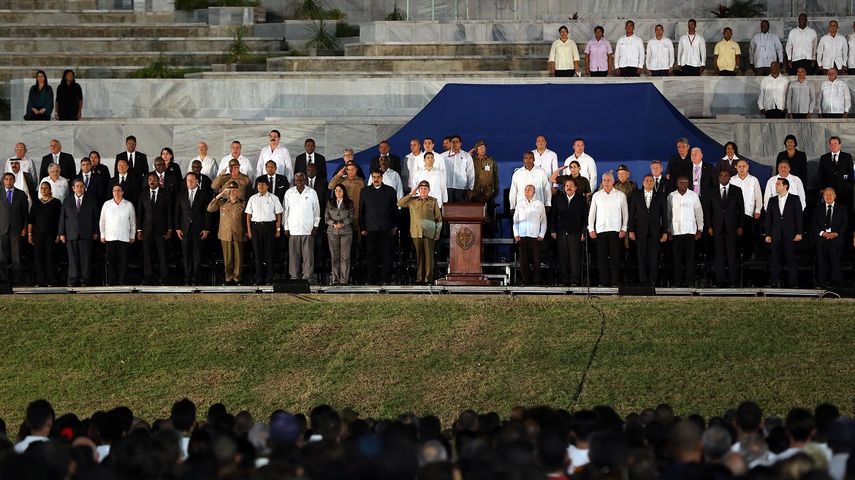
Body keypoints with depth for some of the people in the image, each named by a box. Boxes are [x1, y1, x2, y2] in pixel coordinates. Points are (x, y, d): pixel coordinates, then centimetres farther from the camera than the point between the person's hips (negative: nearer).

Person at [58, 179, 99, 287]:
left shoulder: (91, 200, 9)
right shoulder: (67, 200, 11)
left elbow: (96, 216, 9)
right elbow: (62, 217, 10)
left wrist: (96, 232, 3)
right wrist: (61, 233, 4)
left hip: (86, 234, -1)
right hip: (71, 235, 1)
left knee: (85, 258, -3)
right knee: (73, 258, -1)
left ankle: (85, 281, 2)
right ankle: (73, 281, 3)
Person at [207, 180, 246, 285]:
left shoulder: (242, 204, 5)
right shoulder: (222, 203, 9)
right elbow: (210, 209, -2)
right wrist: (219, 196, -5)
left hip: (238, 235, -1)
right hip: (225, 234, 1)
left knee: (238, 257, -1)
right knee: (228, 258, 3)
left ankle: (237, 278, 6)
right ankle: (229, 277, 10)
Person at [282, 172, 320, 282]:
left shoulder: (312, 192, 5)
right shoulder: (289, 193, 6)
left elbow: (316, 210, 9)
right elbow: (285, 211, 8)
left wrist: (315, 226, 2)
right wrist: (285, 228, 3)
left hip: (308, 228, 0)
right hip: (293, 229, 1)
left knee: (308, 253, -4)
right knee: (294, 253, -1)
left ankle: (307, 275, 0)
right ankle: (294, 276, 4)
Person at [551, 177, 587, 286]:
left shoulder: (581, 200, 5)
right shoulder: (558, 199, 12)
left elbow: (585, 217, 3)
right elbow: (553, 215, 12)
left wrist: (583, 232, -4)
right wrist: (553, 231, 4)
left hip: (575, 233, -2)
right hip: (561, 233, 2)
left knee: (575, 257, -6)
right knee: (563, 257, 1)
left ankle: (575, 281, -6)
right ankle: (564, 280, 5)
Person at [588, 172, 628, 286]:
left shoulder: (620, 195, 6)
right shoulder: (596, 196, 10)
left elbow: (625, 213, 8)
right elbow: (591, 213, 12)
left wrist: (624, 229, 0)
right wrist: (591, 229, 4)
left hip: (615, 230, -2)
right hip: (600, 230, 2)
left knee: (615, 257, -4)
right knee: (602, 257, -1)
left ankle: (615, 281, -1)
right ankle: (603, 281, 3)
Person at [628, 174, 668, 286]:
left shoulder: (660, 196, 8)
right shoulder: (636, 195, 8)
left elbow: (664, 215, 7)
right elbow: (632, 214, 6)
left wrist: (665, 232, 1)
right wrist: (631, 230, 0)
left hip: (655, 232, 0)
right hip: (640, 232, 0)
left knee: (654, 258, -3)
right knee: (642, 258, -1)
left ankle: (652, 281, 1)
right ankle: (643, 281, 2)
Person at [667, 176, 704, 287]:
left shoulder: (694, 196, 6)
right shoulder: (671, 196, 7)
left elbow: (699, 213, 8)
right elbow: (668, 213, 10)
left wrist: (700, 229, 2)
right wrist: (668, 230, 4)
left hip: (690, 231, -1)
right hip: (675, 231, 1)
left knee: (690, 256, -5)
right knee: (677, 257, 0)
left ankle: (689, 281, -3)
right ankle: (678, 281, 3)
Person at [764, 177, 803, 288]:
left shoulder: (794, 199, 4)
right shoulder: (772, 201, 14)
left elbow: (798, 216, 0)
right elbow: (768, 218, 12)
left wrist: (799, 233, -7)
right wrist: (768, 235, 6)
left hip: (790, 235, -3)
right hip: (776, 235, 3)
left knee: (791, 259, -5)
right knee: (776, 259, 1)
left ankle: (794, 283, -2)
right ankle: (774, 282, 3)